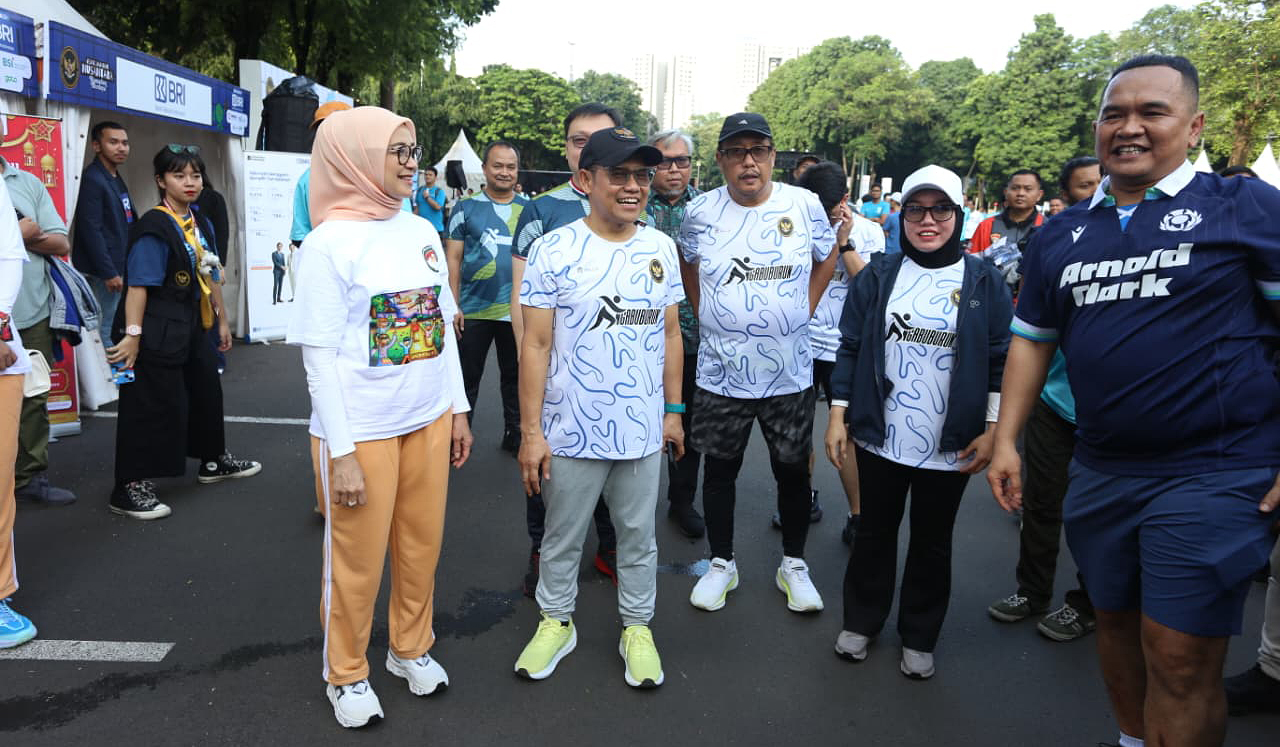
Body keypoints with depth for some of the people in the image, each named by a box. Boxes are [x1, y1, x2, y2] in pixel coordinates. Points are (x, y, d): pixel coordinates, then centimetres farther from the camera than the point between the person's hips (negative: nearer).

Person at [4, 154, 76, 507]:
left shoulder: (28, 183, 10)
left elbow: (62, 243, 6)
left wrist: (22, 235, -10)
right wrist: (22, 233, -9)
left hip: (33, 315, 3)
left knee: (34, 399, 8)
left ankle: (30, 476, 17)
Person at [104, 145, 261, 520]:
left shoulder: (201, 225, 10)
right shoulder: (153, 227, -16)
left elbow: (210, 276, 18)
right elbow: (139, 285, -21)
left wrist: (222, 320, 20)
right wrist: (132, 334, -25)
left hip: (191, 326, 9)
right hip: (157, 330, -9)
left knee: (207, 390, 20)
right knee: (152, 405, -5)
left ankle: (214, 460, 39)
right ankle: (130, 488, 7)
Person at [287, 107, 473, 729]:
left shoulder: (422, 232, 5)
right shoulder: (331, 243, -12)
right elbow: (320, 358, -12)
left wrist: (457, 409, 11)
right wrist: (340, 453, -14)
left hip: (429, 420, 5)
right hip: (362, 431, -5)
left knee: (422, 545, 16)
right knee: (357, 559, 9)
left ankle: (411, 648, 39)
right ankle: (346, 675, 32)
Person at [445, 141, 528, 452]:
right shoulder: (465, 208, -1)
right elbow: (453, 259, -1)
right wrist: (453, 306, -8)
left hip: (517, 311, 2)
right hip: (474, 310, -2)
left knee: (515, 377, 14)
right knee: (467, 378, 8)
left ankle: (514, 434, 27)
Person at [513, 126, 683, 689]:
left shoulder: (660, 248, 3)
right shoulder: (554, 251, -10)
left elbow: (670, 334, 10)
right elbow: (536, 346, -9)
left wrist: (673, 410, 9)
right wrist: (531, 431, -11)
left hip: (643, 431, 3)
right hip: (572, 431, -3)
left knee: (638, 537, 17)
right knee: (563, 537, 15)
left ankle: (638, 628, 36)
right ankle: (556, 622, 36)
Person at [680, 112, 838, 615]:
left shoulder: (805, 205, -4)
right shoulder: (701, 212, -3)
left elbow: (826, 257, 14)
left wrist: (805, 308, 7)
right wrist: (704, 314, 9)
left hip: (790, 371, 0)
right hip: (722, 371, 0)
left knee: (793, 470, 11)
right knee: (720, 468, 11)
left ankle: (793, 564, 30)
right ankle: (721, 564, 29)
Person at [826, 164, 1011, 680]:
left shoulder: (984, 281, -2)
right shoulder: (878, 276, 2)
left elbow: (1001, 361, -1)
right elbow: (850, 348, 2)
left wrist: (992, 430, -6)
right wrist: (838, 415, -2)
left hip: (951, 445, -1)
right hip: (880, 438, 1)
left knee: (932, 542, 14)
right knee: (875, 532, 15)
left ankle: (919, 638, 31)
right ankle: (860, 622, 34)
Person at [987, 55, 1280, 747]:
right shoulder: (1059, 236, 10)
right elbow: (1032, 340, 14)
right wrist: (1006, 440, 7)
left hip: (1215, 475, -5)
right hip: (1100, 471, 5)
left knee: (1180, 659, -2)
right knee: (1115, 618, 18)